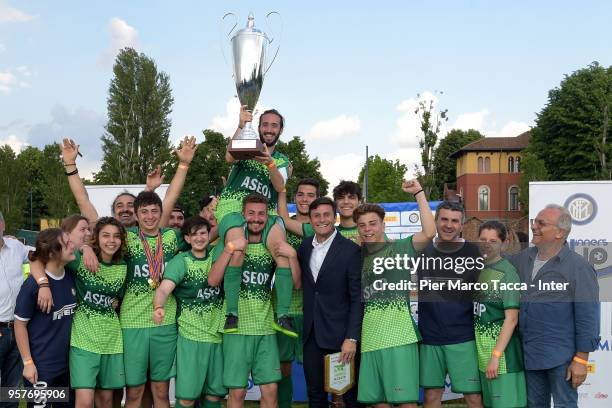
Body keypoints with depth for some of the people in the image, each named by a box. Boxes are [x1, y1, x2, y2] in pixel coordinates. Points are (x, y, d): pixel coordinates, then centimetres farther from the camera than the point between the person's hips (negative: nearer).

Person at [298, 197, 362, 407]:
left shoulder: (351, 250, -9)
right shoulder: (304, 246, 7)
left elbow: (357, 298, -11)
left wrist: (352, 338, -15)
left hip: (340, 334, -5)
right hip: (311, 334, 5)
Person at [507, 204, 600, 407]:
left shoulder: (578, 267, -12)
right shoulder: (522, 258, 5)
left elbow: (588, 318, -13)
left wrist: (581, 360, -14)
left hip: (561, 356, -6)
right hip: (529, 353, 6)